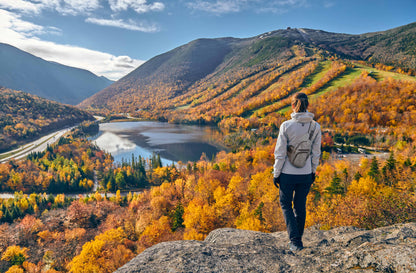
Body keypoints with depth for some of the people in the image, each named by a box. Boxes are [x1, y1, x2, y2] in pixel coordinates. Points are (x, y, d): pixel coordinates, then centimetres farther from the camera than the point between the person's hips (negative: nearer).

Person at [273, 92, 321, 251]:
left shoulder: (286, 125, -15)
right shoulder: (315, 127, -5)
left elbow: (280, 153, -11)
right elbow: (316, 153, 3)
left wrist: (276, 173, -1)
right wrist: (313, 171, 17)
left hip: (288, 174, -3)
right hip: (306, 174, 3)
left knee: (285, 204, 16)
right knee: (300, 206, 19)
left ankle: (295, 241, 7)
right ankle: (297, 240, 33)